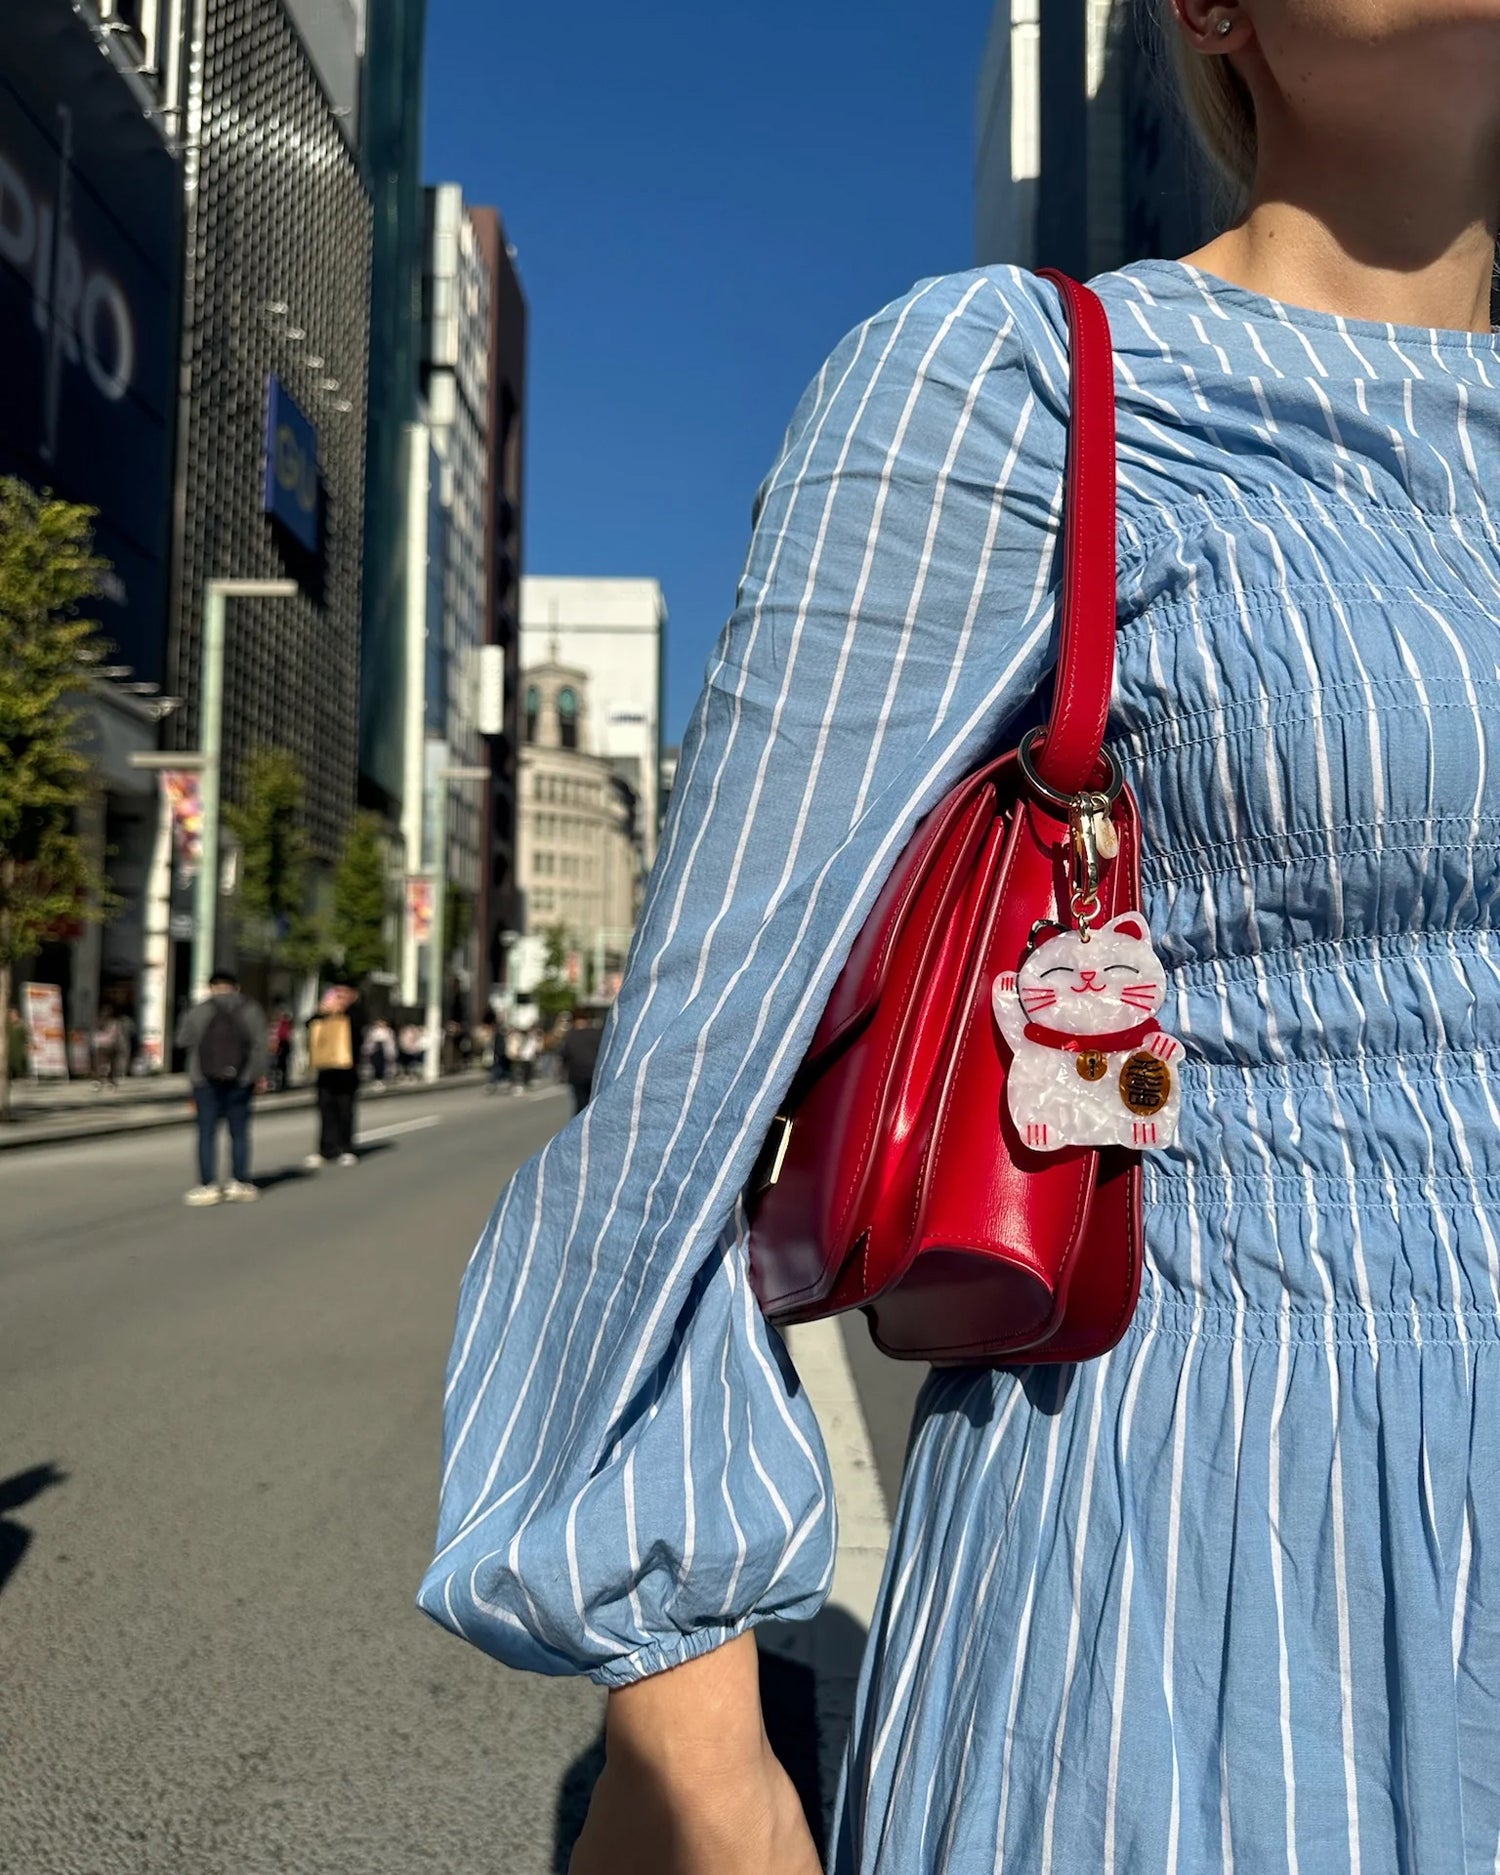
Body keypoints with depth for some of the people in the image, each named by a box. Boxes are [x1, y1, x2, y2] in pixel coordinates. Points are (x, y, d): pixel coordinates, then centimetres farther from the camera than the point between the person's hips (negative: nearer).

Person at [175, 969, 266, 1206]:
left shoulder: (198, 1011, -3)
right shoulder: (250, 1011, 1)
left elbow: (183, 1041, 4)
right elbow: (259, 1045, -2)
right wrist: (260, 1075, 5)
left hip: (206, 1081, -1)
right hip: (241, 1081, 1)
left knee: (207, 1133, 3)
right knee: (239, 1132, 8)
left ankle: (208, 1186, 0)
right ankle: (240, 1184, 9)